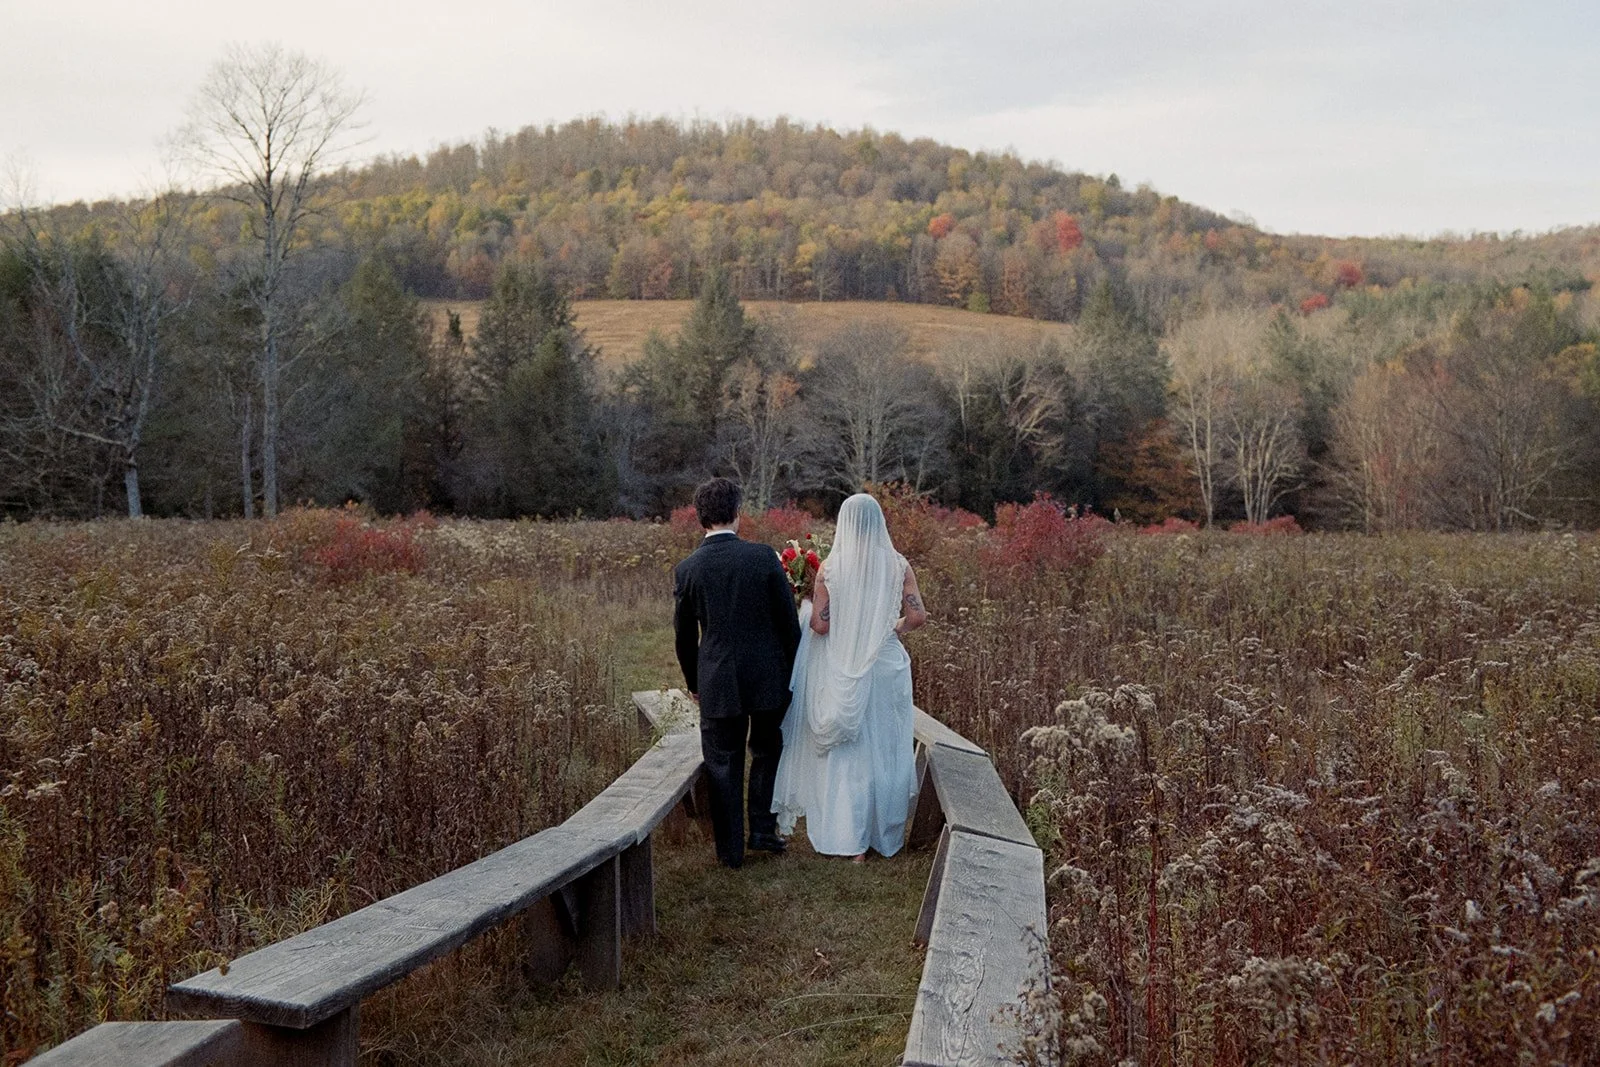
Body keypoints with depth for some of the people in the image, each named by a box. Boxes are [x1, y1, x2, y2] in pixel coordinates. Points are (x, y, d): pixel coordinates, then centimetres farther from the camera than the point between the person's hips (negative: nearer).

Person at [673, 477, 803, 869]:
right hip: (768, 677, 0)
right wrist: (792, 671, 9)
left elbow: (684, 636, 3)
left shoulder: (687, 569, -6)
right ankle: (763, 829, 23)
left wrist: (693, 682, 18)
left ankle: (731, 849, 19)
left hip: (718, 683, 0)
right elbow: (789, 621, -4)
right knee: (767, 751, 22)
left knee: (724, 764, 12)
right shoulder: (764, 557, -9)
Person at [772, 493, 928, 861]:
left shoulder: (830, 568, -8)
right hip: (886, 668, 2)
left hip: (842, 672, -1)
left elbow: (820, 624, -10)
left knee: (843, 752, 9)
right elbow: (918, 616, -6)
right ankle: (884, 831, 23)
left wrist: (808, 609, 11)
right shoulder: (898, 565, -4)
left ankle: (850, 837, 12)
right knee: (885, 748, 13)